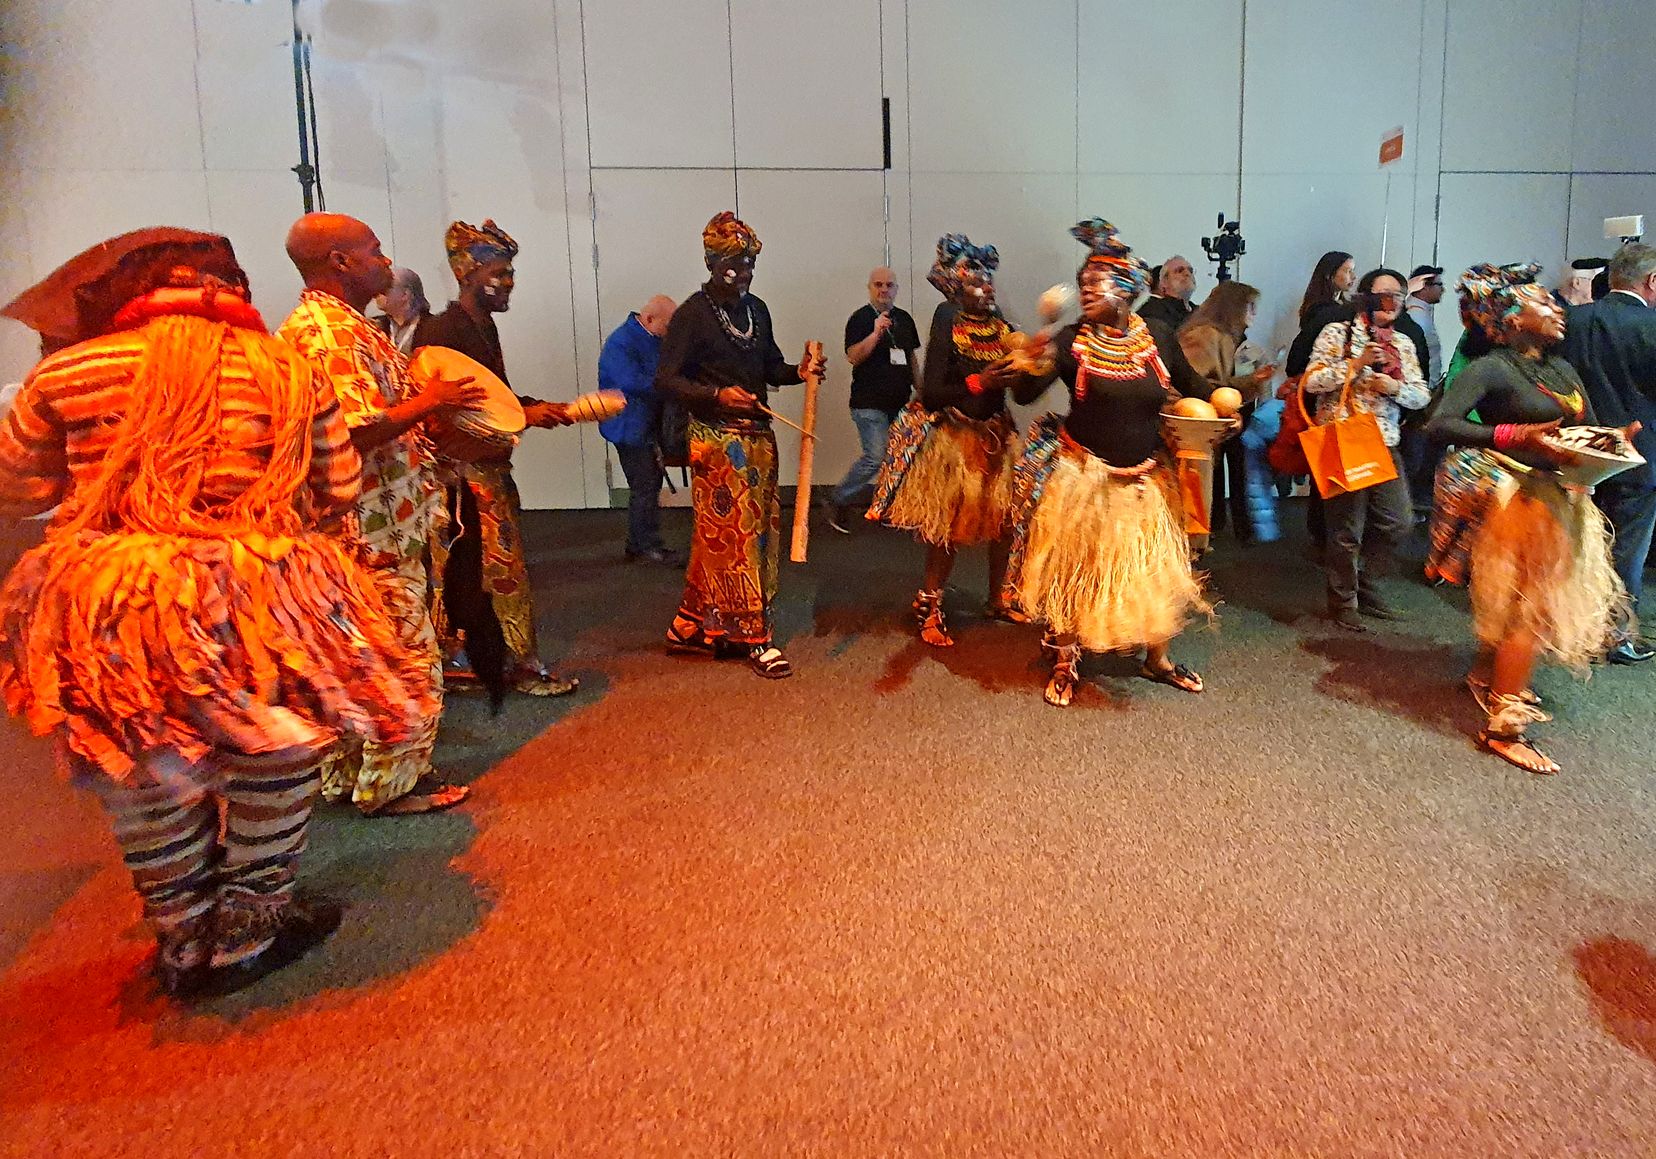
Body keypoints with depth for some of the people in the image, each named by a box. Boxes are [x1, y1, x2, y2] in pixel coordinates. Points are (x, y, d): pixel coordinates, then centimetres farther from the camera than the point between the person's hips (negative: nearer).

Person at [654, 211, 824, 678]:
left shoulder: (757, 309, 10)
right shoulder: (692, 314, -10)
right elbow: (666, 378, -12)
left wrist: (798, 371, -3)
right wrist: (718, 395, -24)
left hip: (758, 435, 8)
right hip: (716, 438, -7)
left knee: (759, 529, 11)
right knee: (734, 534, -4)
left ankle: (691, 626, 23)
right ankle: (754, 636, 3)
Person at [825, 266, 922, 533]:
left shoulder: (905, 318, 13)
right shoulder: (860, 319, -5)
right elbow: (853, 357, -17)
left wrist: (920, 389, 19)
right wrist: (876, 333, -26)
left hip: (900, 402, 7)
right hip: (869, 403, -7)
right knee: (875, 457, -14)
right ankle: (838, 502, 2)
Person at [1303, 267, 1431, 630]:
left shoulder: (1404, 345, 14)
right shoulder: (1338, 333, -3)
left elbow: (1422, 396, 10)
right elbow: (1311, 382, -11)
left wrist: (1396, 387, -10)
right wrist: (1356, 363, -18)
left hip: (1385, 444, 6)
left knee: (1398, 522, 7)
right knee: (1348, 529, 0)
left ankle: (1365, 586, 27)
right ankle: (1343, 601, 16)